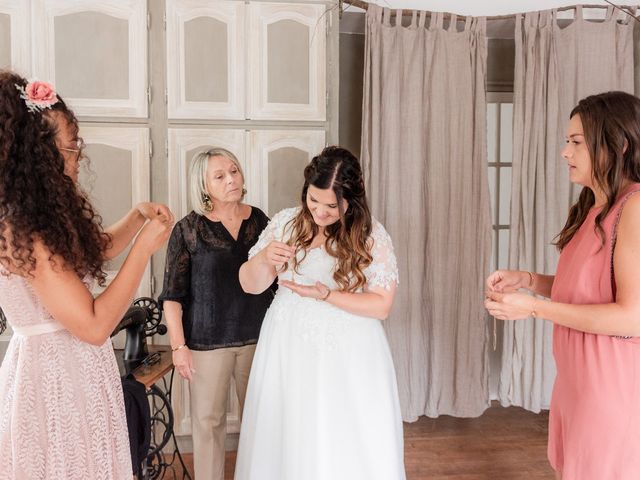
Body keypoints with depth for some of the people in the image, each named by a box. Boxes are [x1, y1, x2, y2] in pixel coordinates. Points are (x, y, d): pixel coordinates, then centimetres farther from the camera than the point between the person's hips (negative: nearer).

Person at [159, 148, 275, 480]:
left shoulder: (259, 220, 1)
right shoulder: (188, 229, -7)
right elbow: (172, 295, -5)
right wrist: (179, 346, -9)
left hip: (258, 336, 3)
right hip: (208, 340, -2)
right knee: (208, 420, 8)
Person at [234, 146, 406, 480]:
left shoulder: (372, 236, -7)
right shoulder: (285, 223, -1)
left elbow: (382, 305, -7)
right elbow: (250, 285, 4)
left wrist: (326, 295, -19)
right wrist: (264, 257, -18)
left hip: (348, 356, -2)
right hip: (288, 351, 2)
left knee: (353, 447, 4)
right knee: (286, 440, 12)